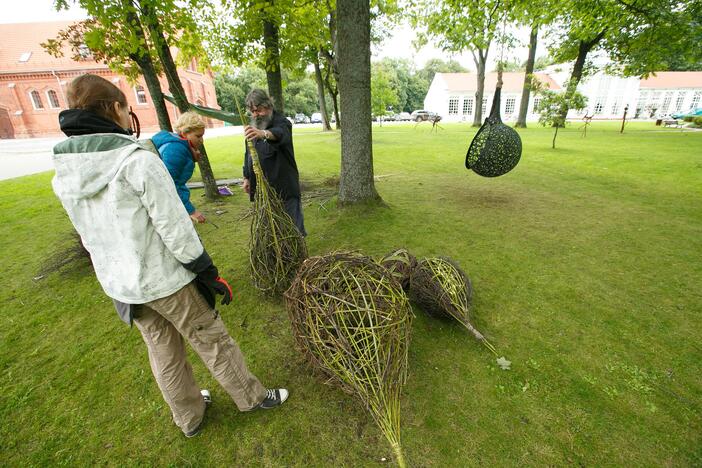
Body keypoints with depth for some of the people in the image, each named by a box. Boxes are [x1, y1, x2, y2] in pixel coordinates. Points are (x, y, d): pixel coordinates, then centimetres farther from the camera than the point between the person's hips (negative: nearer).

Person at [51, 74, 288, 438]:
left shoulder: (63, 173, 1)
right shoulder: (138, 159, -21)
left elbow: (91, 236, 8)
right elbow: (175, 228, -22)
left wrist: (122, 273, 19)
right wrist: (208, 273, -12)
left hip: (119, 285, 7)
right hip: (166, 280, -6)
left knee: (164, 354, 22)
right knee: (212, 340, 12)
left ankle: (189, 417, 43)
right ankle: (252, 397, 33)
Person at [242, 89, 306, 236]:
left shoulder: (281, 122, -11)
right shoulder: (252, 127, 12)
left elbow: (279, 133, -38)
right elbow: (248, 155, 21)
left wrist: (264, 134, -59)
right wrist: (247, 177, 18)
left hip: (284, 185, -6)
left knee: (293, 223, 0)